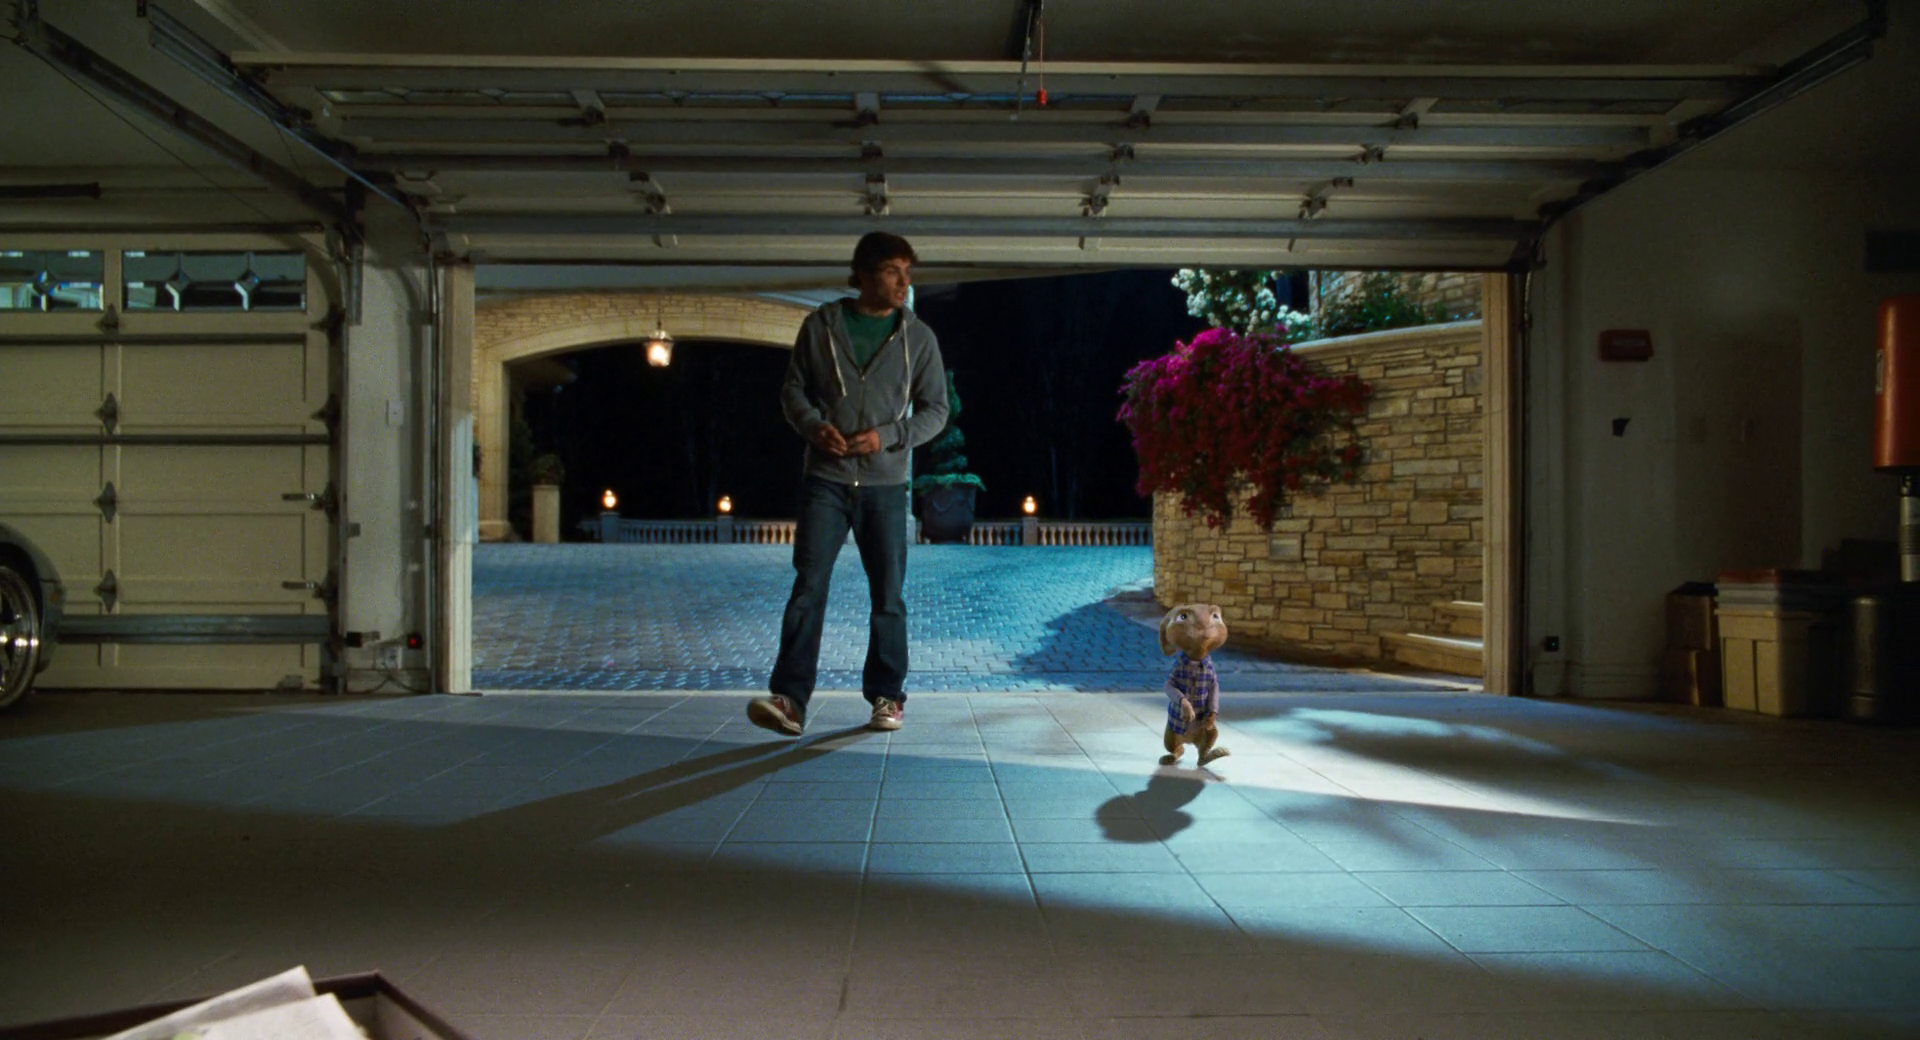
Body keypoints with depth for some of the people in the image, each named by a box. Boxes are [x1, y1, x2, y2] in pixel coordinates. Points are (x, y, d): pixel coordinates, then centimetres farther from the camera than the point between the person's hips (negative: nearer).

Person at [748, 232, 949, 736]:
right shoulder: (822, 325, 5)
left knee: (888, 594, 4)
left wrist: (886, 437, -11)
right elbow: (793, 387, 10)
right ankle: (790, 698, -10)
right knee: (808, 585, -9)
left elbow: (935, 410, 5)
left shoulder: (918, 337, 5)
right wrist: (813, 426, -10)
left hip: (885, 482, 1)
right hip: (826, 478, 0)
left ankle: (886, 695, 18)